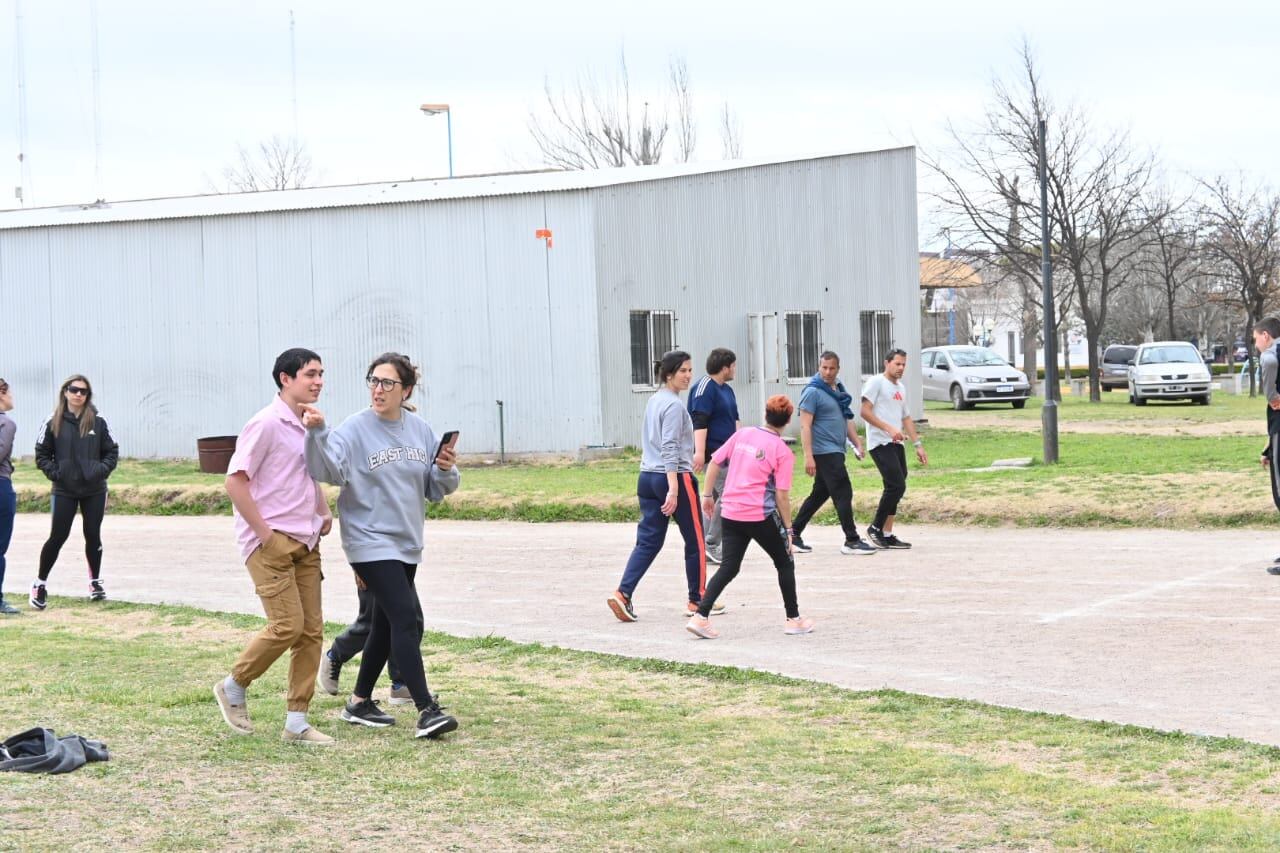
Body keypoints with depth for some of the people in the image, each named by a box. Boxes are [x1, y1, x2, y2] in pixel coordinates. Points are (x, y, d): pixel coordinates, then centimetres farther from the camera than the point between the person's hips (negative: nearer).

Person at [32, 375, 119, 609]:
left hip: (94, 490, 1)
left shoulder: (98, 422, -1)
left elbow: (112, 452, 5)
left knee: (93, 535, 7)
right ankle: (40, 584, 10)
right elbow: (42, 454, 4)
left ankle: (95, 581, 24)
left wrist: (102, 470, -9)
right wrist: (54, 473, -8)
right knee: (58, 537, -2)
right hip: (64, 491, -1)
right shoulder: (54, 423, -3)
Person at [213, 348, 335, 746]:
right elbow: (235, 482, -16)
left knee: (311, 630, 3)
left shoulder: (309, 426, 15)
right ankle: (233, 687, 10)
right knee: (287, 625, -13)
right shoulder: (267, 424, -11)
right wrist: (264, 533, -16)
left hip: (305, 542, 8)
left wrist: (324, 511, 15)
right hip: (271, 542, -8)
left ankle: (296, 723, 8)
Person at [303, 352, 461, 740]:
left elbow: (437, 490, 13)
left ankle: (360, 702, 28)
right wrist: (318, 433, -42)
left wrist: (446, 470, -8)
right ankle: (426, 710, -18)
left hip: (407, 543, 7)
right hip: (370, 542, -7)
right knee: (405, 618, -16)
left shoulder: (420, 430, 6)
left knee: (387, 625, 15)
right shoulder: (355, 429, -11)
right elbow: (330, 470, -27)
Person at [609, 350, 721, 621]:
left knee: (648, 541, 4)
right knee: (695, 540, 8)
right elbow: (669, 449, -21)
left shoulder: (654, 401, 14)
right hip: (675, 477, -8)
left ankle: (623, 593, -11)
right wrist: (673, 490, -25)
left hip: (647, 477, 8)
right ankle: (697, 600, 16)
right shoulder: (674, 405, -13)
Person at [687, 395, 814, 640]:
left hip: (730, 513, 4)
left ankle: (700, 617, -4)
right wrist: (788, 529, -1)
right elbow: (782, 495, -9)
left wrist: (707, 494, 16)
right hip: (761, 516, -4)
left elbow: (715, 462, 7)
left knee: (729, 567, 9)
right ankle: (794, 620, 20)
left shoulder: (742, 434, 6)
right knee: (785, 563, 15)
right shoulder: (783, 452, -6)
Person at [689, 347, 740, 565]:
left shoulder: (726, 390, 18)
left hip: (725, 453, 10)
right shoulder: (704, 388, -13)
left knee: (714, 498, 11)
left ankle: (705, 547, 16)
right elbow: (699, 422, -21)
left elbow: (734, 419, 27)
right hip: (712, 453, -10)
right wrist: (699, 452, -27)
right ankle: (711, 545, -9)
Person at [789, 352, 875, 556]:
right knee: (843, 493, -8)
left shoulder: (839, 390, 14)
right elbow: (805, 425, -15)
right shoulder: (813, 392, -11)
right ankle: (852, 541, -3)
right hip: (824, 452, -9)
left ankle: (794, 535, 21)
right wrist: (808, 456, -21)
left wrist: (857, 444, 12)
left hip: (836, 451, 9)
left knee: (820, 494, 13)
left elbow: (847, 420, 23)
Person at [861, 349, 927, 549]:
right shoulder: (876, 382, -5)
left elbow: (906, 418, 26)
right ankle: (875, 528, -3)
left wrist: (918, 444, 20)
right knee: (897, 486, -15)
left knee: (894, 488, 7)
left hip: (896, 444, 9)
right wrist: (889, 429, -22)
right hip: (880, 444, -9)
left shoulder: (900, 388, 21)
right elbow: (865, 412, -13)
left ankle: (887, 535, 13)